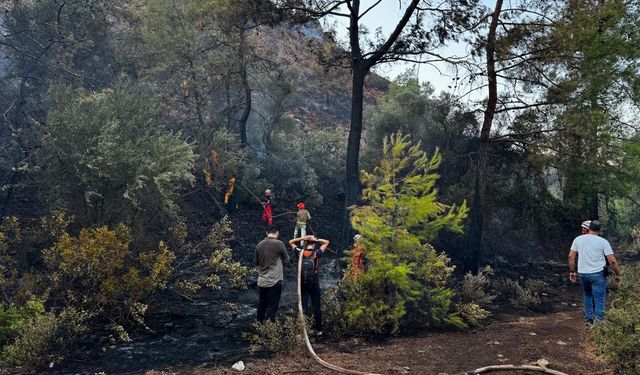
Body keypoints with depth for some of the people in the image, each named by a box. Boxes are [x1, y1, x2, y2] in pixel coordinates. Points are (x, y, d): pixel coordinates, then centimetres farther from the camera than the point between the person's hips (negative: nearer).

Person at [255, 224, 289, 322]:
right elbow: (286, 260, 1)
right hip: (274, 281, -5)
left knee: (262, 305, 17)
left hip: (262, 281, 5)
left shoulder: (259, 245, 1)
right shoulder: (279, 244, -12)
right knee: (272, 307, 0)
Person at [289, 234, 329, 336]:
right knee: (317, 307, 8)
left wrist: (302, 238, 1)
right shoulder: (316, 253, -8)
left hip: (302, 282, 1)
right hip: (314, 282, -1)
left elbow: (291, 242, 10)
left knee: (304, 307, 5)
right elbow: (326, 242, 4)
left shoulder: (300, 252, -4)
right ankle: (318, 330, 14)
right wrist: (316, 239, -5)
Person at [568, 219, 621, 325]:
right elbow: (612, 261, -10)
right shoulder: (603, 242, -8)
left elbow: (571, 256, 3)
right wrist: (617, 274, 4)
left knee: (587, 296, 19)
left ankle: (589, 319, 27)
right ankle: (598, 321, 1)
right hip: (597, 274, -4)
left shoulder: (578, 239, 2)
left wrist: (572, 271, 12)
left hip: (582, 273, 4)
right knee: (599, 299, 3)